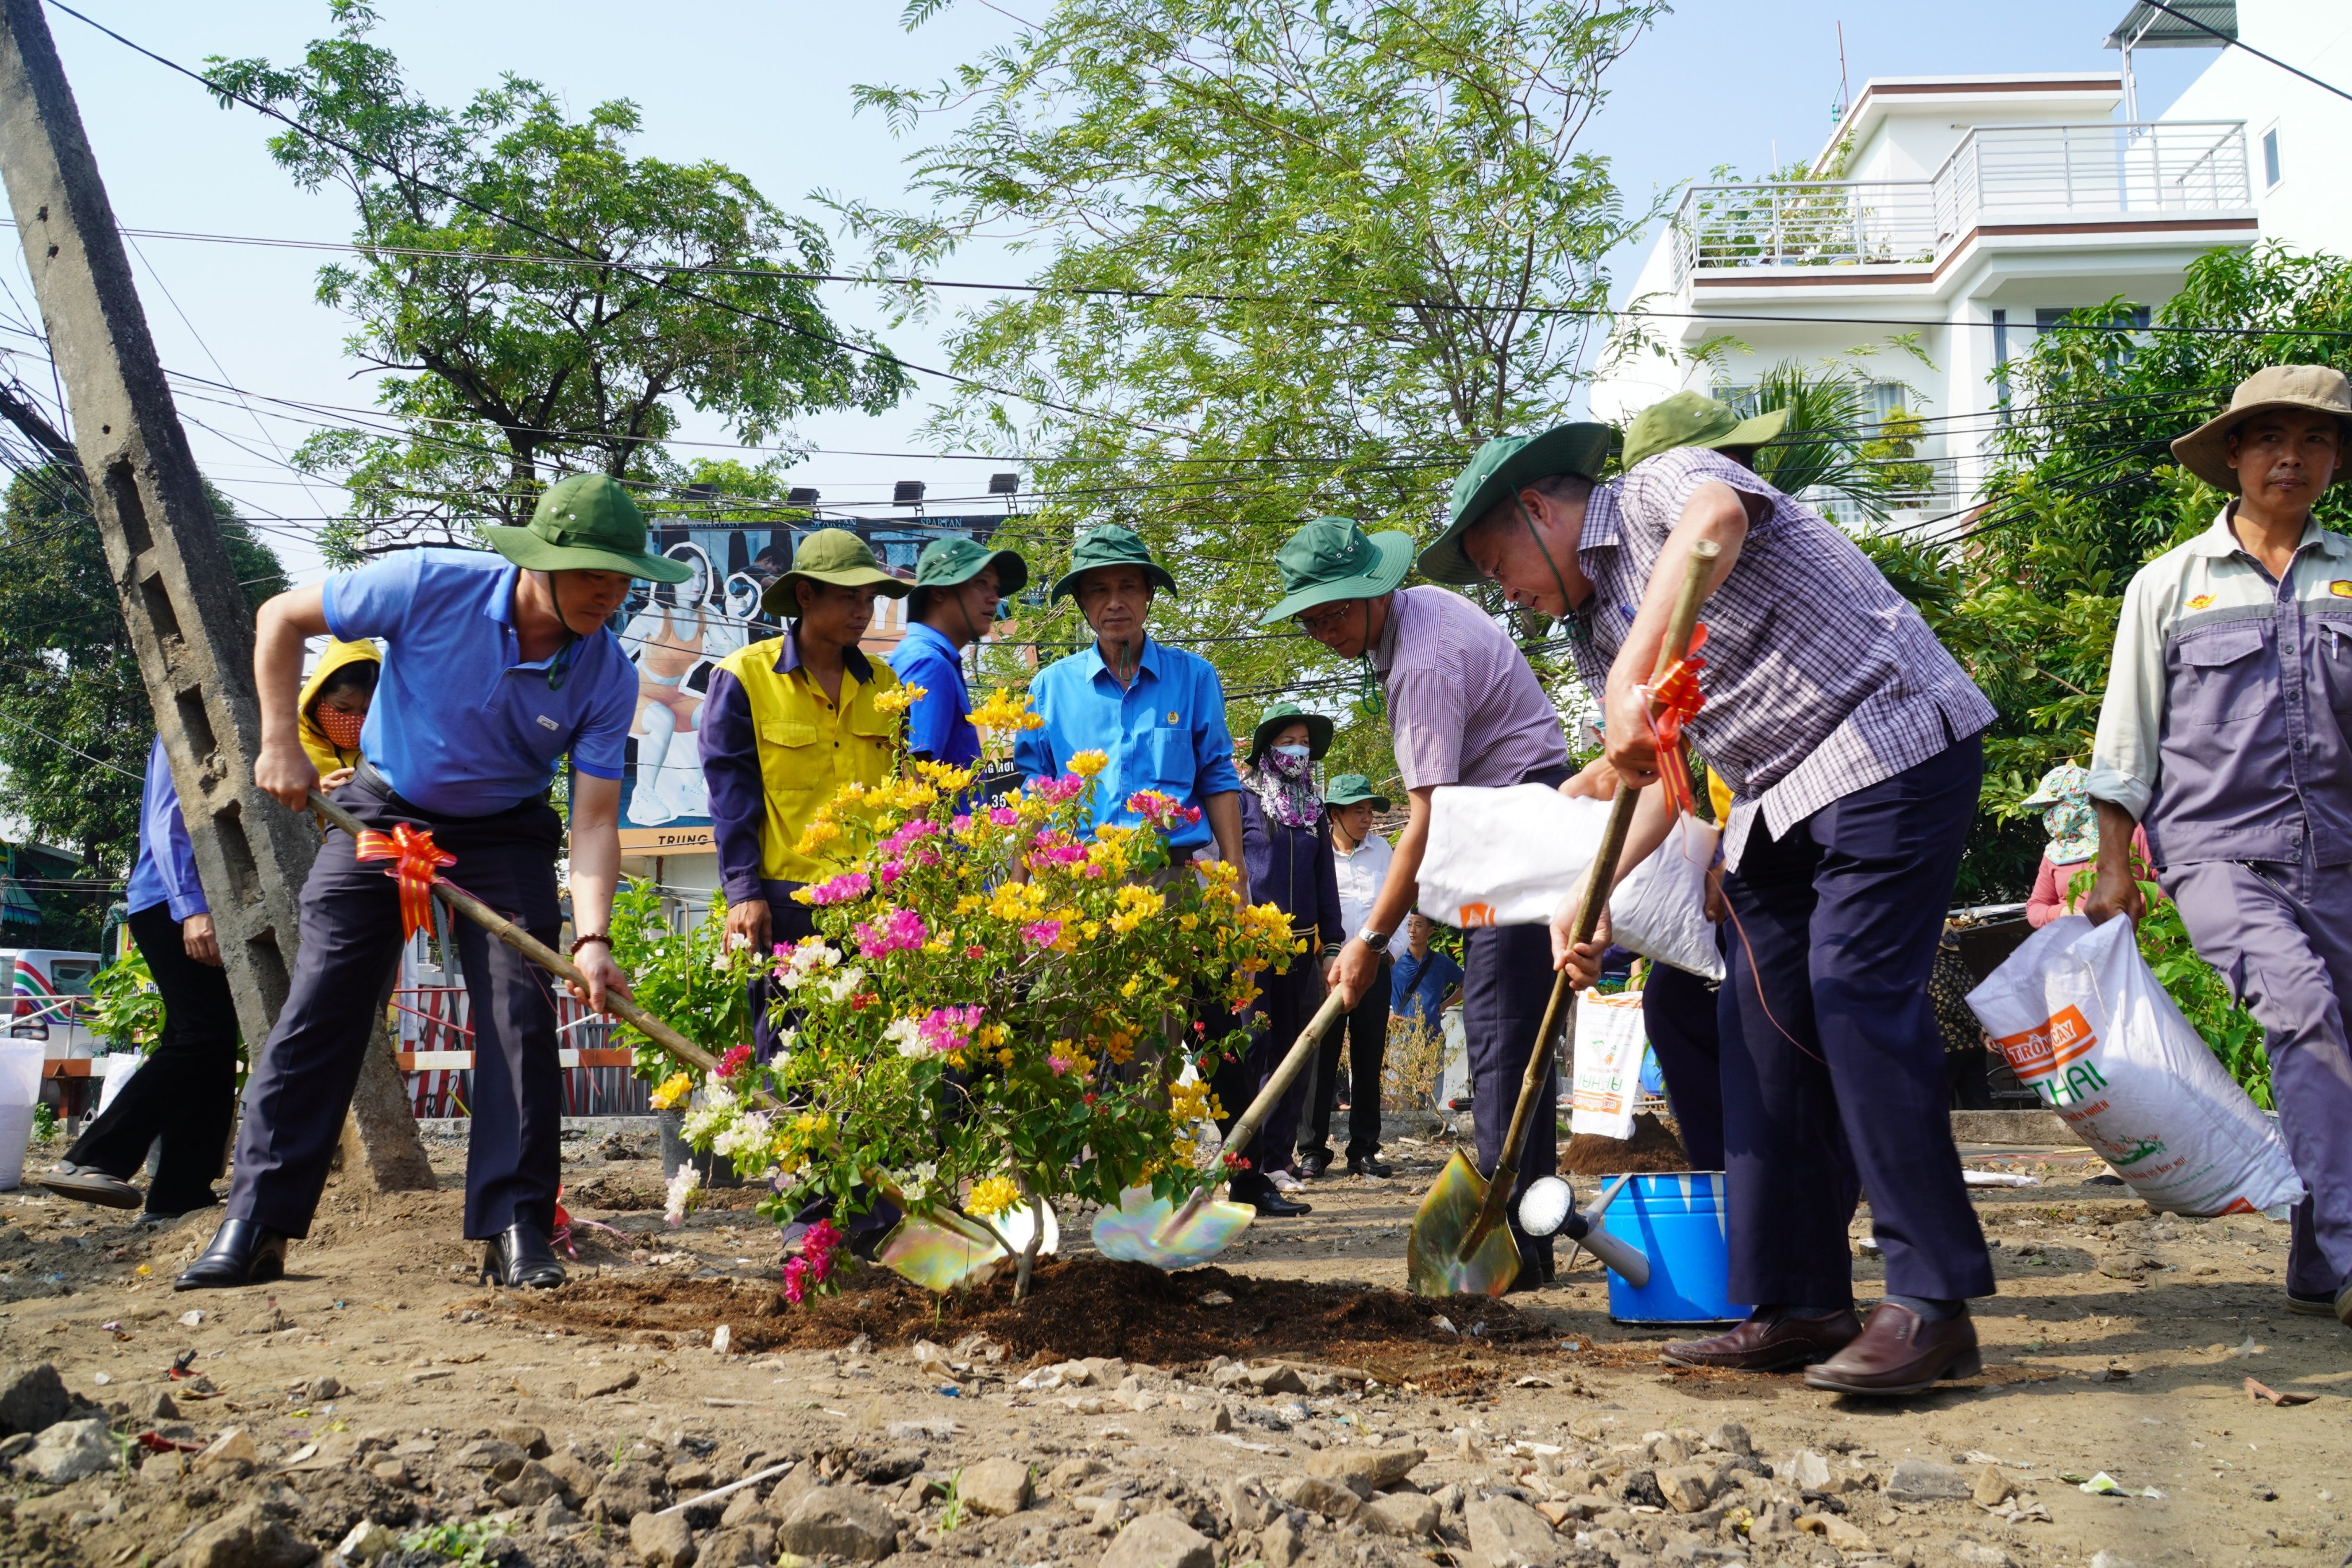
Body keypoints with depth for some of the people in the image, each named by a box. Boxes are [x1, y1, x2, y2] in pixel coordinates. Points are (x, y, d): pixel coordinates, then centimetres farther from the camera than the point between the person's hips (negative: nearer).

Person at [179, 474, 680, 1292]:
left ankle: (515, 1230, -3)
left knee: (522, 1016, -10)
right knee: (319, 1008, -4)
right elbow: (283, 617, -9)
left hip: (503, 833, 1)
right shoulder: (430, 584, -24)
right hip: (383, 811, -1)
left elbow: (595, 818, -19)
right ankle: (255, 1226, 3)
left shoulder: (608, 677, -19)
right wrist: (282, 742, -13)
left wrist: (592, 937, -32)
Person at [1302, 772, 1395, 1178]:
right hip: (1328, 965, -4)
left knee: (1369, 1061, 6)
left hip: (1374, 967, 4)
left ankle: (1364, 1150, 13)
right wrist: (1327, 954, -12)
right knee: (1322, 1058, -3)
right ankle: (1313, 1150, 5)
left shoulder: (1381, 849, 14)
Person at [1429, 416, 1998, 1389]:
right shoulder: (1591, 629, 18)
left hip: (1891, 749, -9)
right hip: (1776, 801, 9)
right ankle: (1799, 1304, 9)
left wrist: (1632, 678, -41)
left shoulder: (1659, 486, -6)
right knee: (1762, 1025, 3)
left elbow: (1717, 516, -33)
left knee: (1859, 998, -16)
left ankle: (1933, 1305, -11)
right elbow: (1663, 778, 15)